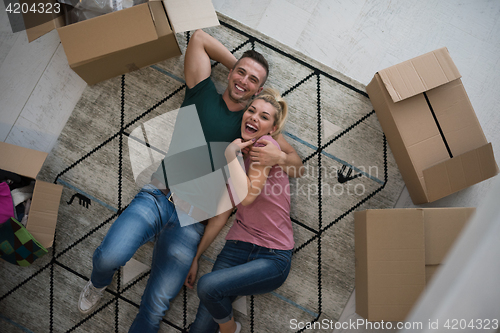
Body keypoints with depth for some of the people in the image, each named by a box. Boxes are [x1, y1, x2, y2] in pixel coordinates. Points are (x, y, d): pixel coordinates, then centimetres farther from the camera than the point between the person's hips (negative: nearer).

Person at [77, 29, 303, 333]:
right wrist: (236, 63, 16)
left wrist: (279, 157, -11)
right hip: (156, 197, 1)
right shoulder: (203, 94, 10)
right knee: (109, 256, -23)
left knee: (156, 307, -8)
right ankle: (99, 283, 15)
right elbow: (199, 37, 16)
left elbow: (297, 163, 12)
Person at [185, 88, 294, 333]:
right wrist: (195, 257, 10)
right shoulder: (236, 156, 11)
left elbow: (247, 197, -21)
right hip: (236, 248, 5)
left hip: (273, 257, -5)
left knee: (208, 285, -25)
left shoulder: (267, 144, -9)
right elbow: (221, 215, 11)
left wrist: (230, 152, -13)